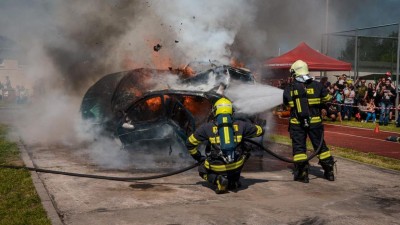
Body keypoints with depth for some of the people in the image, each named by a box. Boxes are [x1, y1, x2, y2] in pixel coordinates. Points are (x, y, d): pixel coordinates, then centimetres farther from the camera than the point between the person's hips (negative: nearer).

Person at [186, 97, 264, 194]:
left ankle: (218, 179, -2)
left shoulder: (207, 127, 3)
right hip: (236, 166, 2)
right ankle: (234, 181, 25)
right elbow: (260, 130, 19)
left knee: (202, 169, 31)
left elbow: (190, 143, 10)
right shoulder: (239, 125, 5)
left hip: (216, 167, -2)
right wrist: (244, 134, 36)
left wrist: (198, 157, 26)